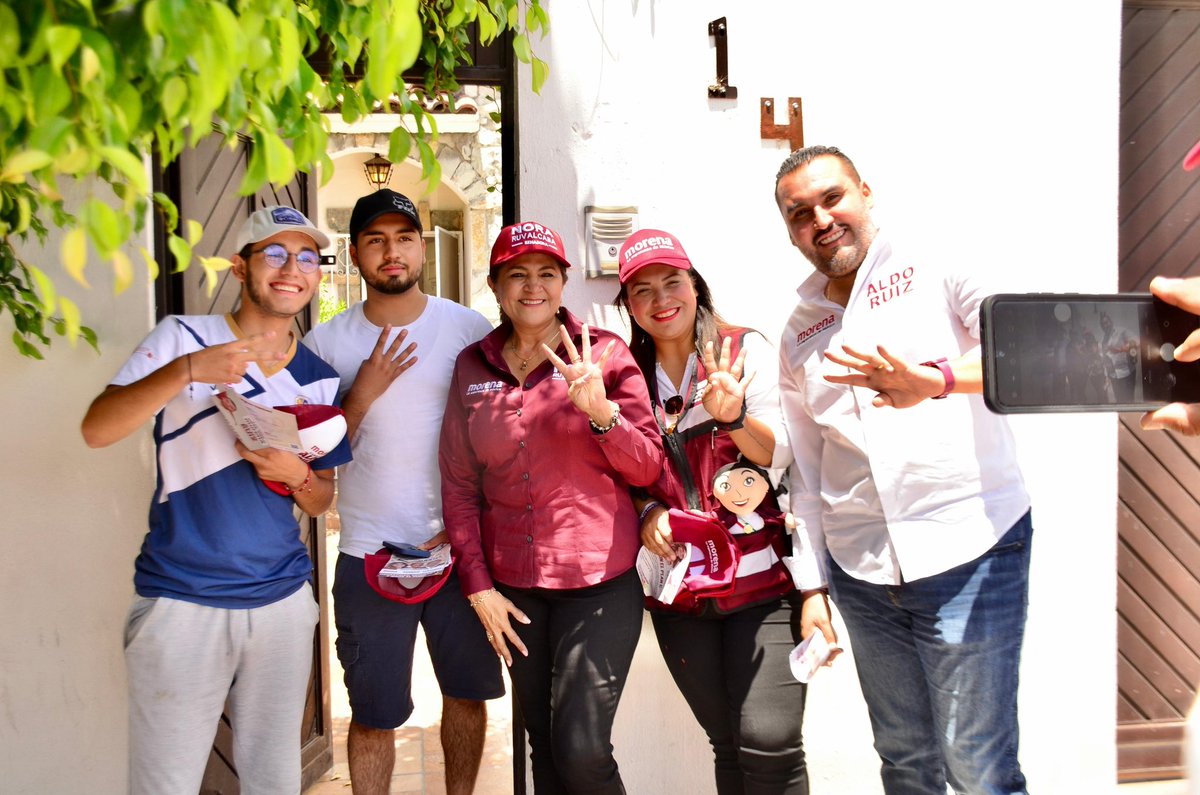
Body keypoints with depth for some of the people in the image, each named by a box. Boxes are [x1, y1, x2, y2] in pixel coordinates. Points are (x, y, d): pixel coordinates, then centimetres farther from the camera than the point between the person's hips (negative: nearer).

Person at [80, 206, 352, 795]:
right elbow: (96, 430, -15)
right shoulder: (183, 337, -4)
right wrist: (187, 369, -28)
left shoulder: (320, 379, 8)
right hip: (182, 601, -3)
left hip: (283, 599, 4)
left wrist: (298, 476, -9)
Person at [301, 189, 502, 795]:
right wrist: (364, 392, -13)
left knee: (467, 691, 14)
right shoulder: (326, 343, 2)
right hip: (369, 554, 0)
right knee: (374, 714, 6)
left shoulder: (470, 331, 0)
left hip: (460, 548, 1)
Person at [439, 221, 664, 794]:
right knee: (543, 745, 15)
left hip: (600, 580, -3)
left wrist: (601, 412, -24)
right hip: (513, 586, 4)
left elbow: (649, 468, -6)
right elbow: (458, 484, 7)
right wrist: (477, 585, 2)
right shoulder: (472, 366, 4)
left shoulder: (604, 354, -4)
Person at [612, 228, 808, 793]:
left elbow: (781, 456, -5)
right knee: (728, 743, 11)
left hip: (761, 581, -3)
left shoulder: (746, 350, 0)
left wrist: (733, 415, -24)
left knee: (769, 744, -11)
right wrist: (646, 511, -7)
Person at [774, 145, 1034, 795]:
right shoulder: (798, 336, 14)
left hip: (969, 552, -5)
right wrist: (812, 585, 13)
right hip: (861, 574, 5)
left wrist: (935, 379, -37)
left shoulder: (937, 269, -1)